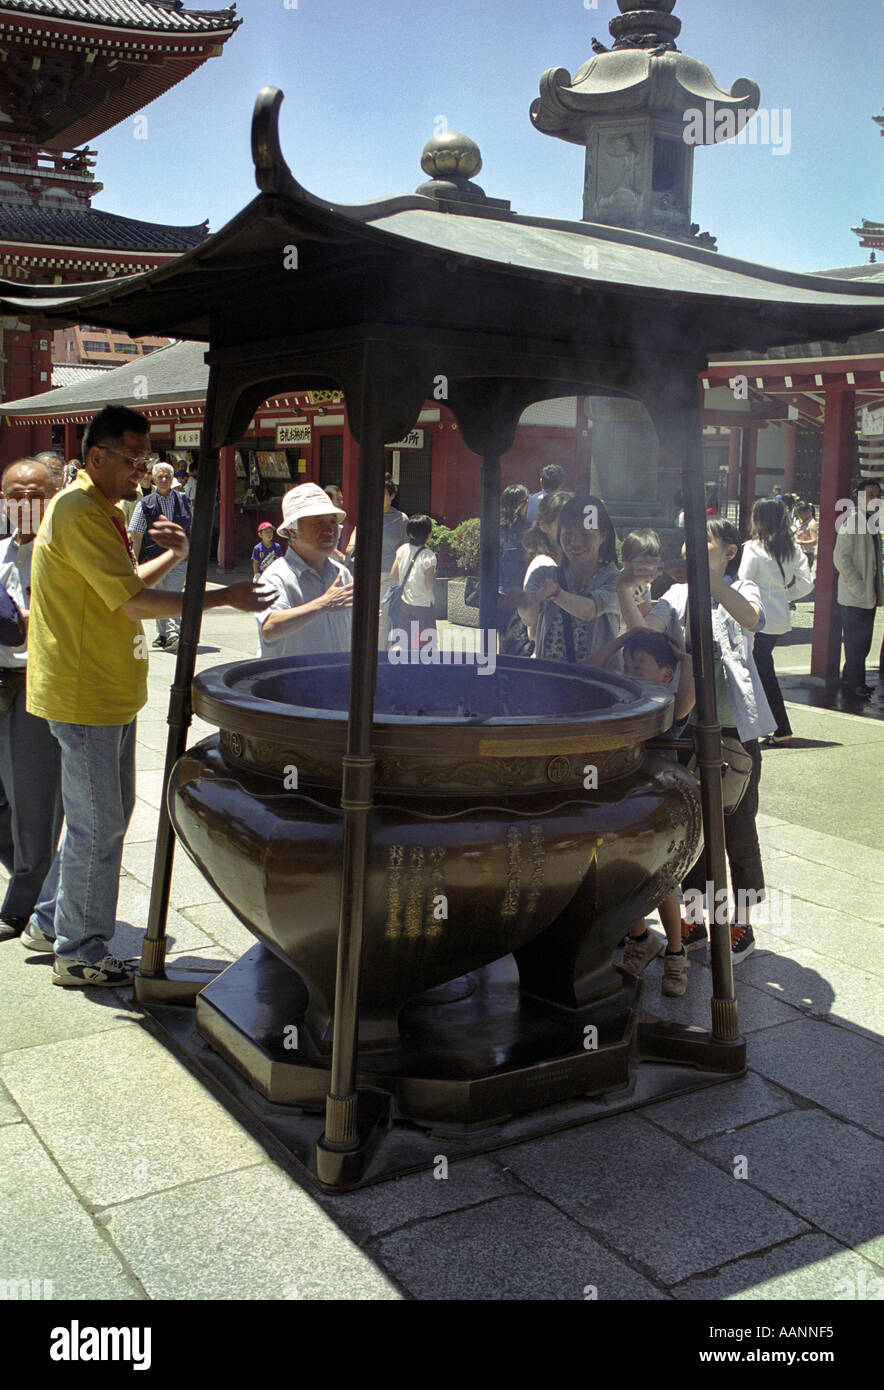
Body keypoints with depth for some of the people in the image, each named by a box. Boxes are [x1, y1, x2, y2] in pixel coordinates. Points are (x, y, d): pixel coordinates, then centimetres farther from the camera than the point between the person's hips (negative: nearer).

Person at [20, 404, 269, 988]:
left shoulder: (103, 510, 15)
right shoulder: (80, 513, -18)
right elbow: (135, 601, -24)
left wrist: (172, 556, 6)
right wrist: (224, 597, -21)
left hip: (110, 691, 10)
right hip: (85, 694, -10)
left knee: (107, 817, 18)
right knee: (98, 825, -1)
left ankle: (52, 922, 32)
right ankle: (80, 954, 12)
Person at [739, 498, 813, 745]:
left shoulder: (754, 547, -11)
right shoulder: (793, 549, 5)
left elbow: (744, 583, -13)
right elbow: (806, 584, 3)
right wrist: (783, 594, 14)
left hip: (760, 620, -6)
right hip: (782, 620, 6)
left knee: (765, 673, 0)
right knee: (763, 669, 17)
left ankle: (782, 729, 1)